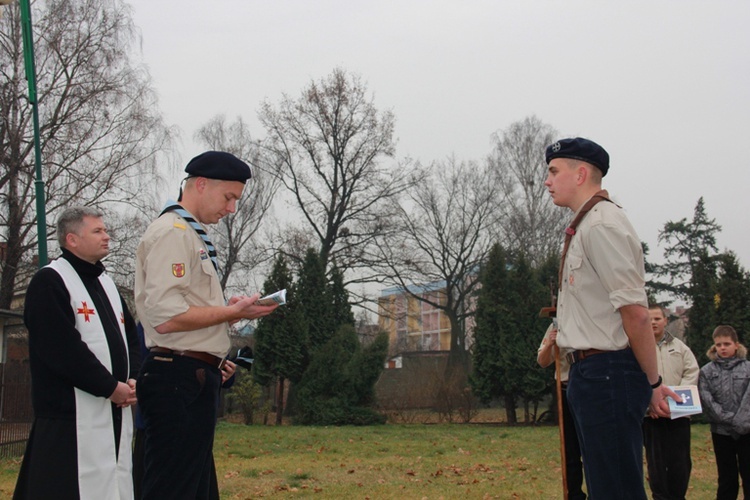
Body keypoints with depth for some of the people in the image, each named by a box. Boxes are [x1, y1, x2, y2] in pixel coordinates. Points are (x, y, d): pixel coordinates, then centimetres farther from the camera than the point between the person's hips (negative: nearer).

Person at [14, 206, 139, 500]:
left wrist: (132, 380, 2)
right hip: (71, 417, -8)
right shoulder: (48, 282, -7)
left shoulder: (106, 283, 20)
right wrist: (110, 386, -14)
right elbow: (61, 348, -18)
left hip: (116, 410, 9)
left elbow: (131, 338, 21)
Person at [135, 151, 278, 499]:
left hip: (197, 379, 11)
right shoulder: (172, 232, -11)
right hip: (179, 381, -11)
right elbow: (165, 317, -21)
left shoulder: (192, 235, 21)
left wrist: (230, 310, 6)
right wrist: (231, 311, -12)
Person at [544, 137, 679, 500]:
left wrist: (653, 383, -13)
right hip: (591, 372, 10)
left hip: (607, 373, -10)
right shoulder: (584, 227, 16)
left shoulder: (602, 225, -14)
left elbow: (635, 311, -19)